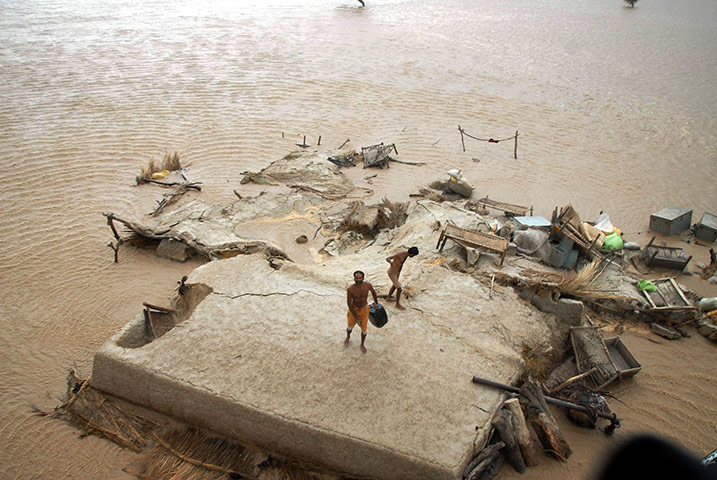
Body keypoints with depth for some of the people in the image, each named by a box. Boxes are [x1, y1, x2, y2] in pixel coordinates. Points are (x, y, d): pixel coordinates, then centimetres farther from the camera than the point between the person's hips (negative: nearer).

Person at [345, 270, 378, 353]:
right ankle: (348, 337, 55)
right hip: (353, 309, -1)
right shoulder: (350, 289, -32)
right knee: (350, 326, 19)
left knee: (364, 328, 8)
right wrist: (356, 317, -18)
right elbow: (349, 303, -22)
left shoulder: (368, 285, -25)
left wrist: (376, 303, 13)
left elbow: (373, 292, -1)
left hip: (364, 309, 1)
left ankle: (362, 345, 37)